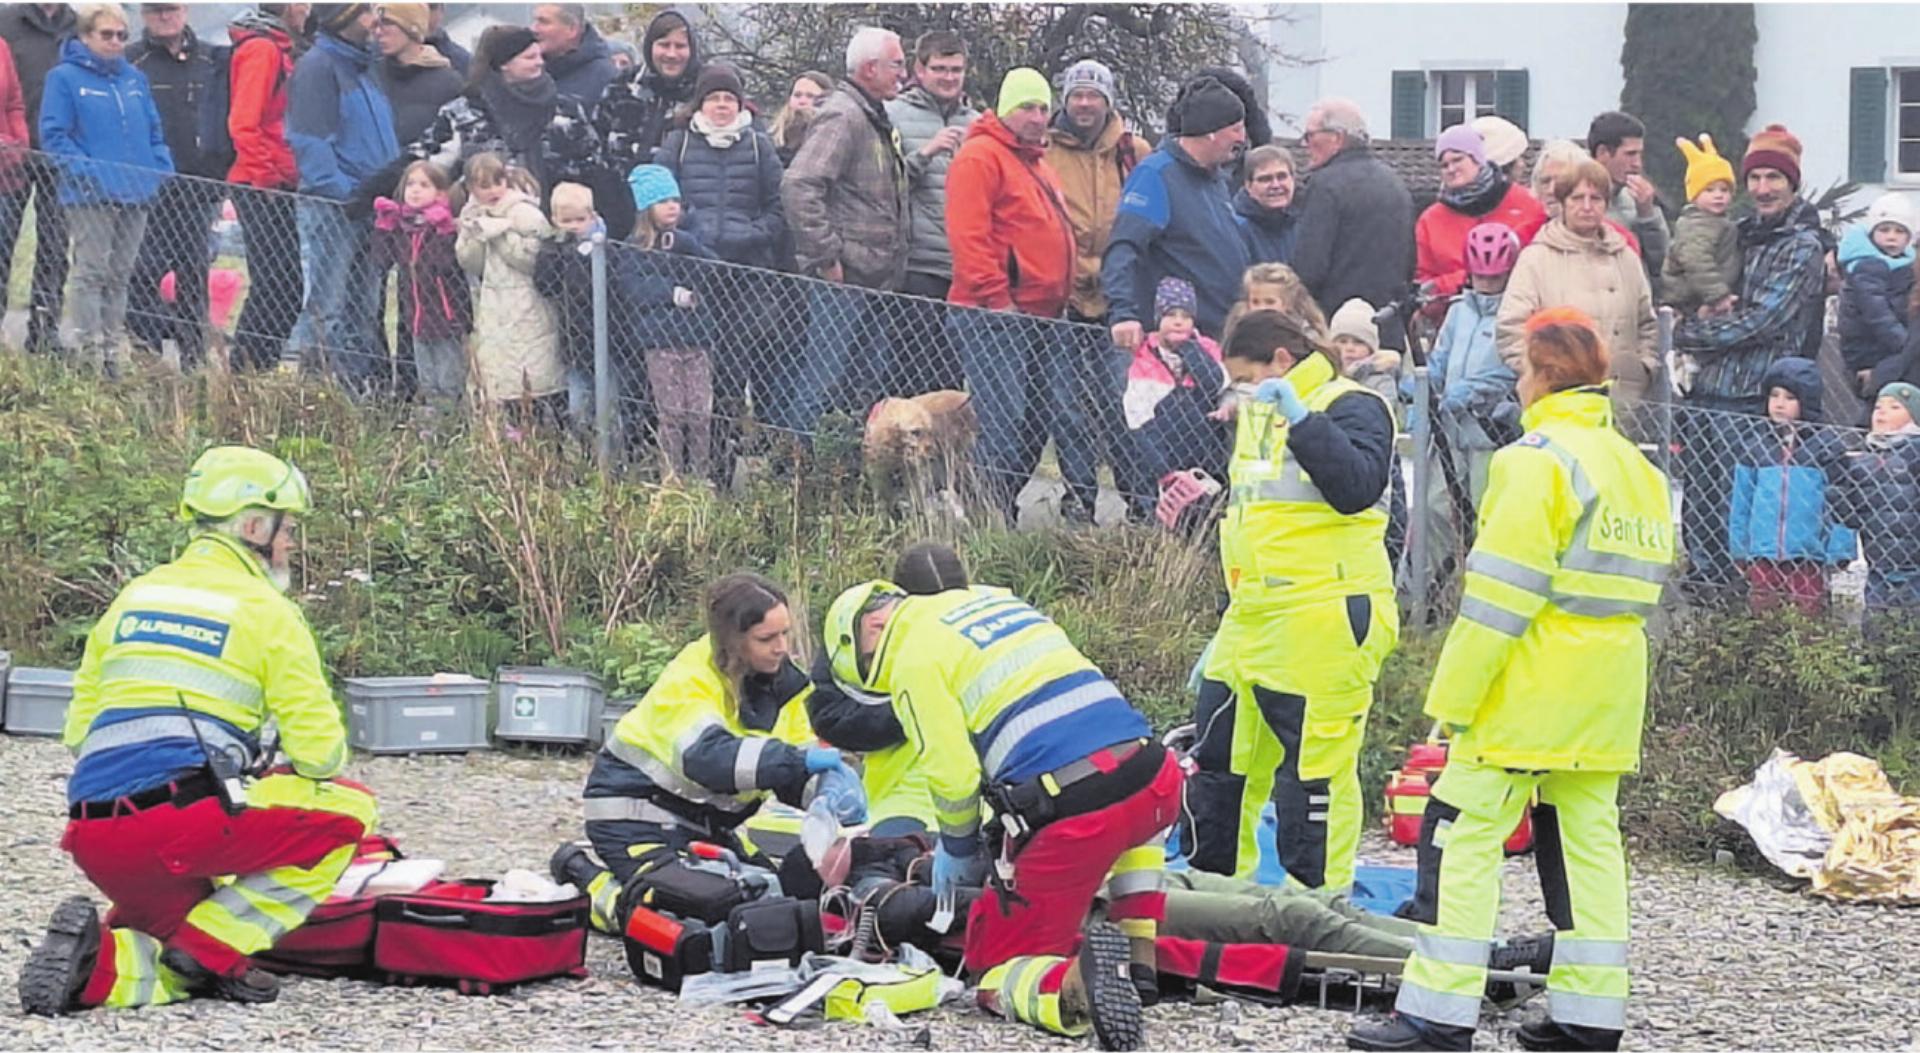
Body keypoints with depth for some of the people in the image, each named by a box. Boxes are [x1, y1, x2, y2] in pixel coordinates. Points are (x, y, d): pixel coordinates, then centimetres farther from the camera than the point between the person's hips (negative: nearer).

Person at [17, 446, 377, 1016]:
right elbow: (320, 751, 1)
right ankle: (212, 947, -1)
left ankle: (102, 963, -6)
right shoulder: (265, 610, 3)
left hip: (93, 839, 7)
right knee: (349, 810, 8)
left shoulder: (135, 595, 21)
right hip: (181, 817, -7)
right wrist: (299, 769, 24)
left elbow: (78, 731, 21)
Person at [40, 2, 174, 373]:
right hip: (89, 197, -6)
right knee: (91, 273, -6)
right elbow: (53, 133, -9)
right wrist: (84, 171, -18)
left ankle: (115, 352, 16)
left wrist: (162, 168, 3)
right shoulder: (65, 78, -3)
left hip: (136, 196, 6)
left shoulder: (135, 79, 16)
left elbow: (154, 131, 19)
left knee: (119, 275, 11)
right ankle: (90, 352, -5)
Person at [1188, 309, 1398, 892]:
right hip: (1252, 620, 10)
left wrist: (1301, 420, -29)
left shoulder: (1352, 407, -5)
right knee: (1220, 762, 13)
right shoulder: (1257, 417, 22)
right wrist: (1224, 636, 27)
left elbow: (1356, 489, -24)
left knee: (1314, 769, -7)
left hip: (1322, 620, -10)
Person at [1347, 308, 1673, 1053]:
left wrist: (1456, 694, -13)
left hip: (1529, 692, -8)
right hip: (1606, 701, 8)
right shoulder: (1638, 468, 15)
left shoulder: (1539, 458, -12)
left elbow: (1501, 591, -16)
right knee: (1587, 837, 11)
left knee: (1465, 835, -6)